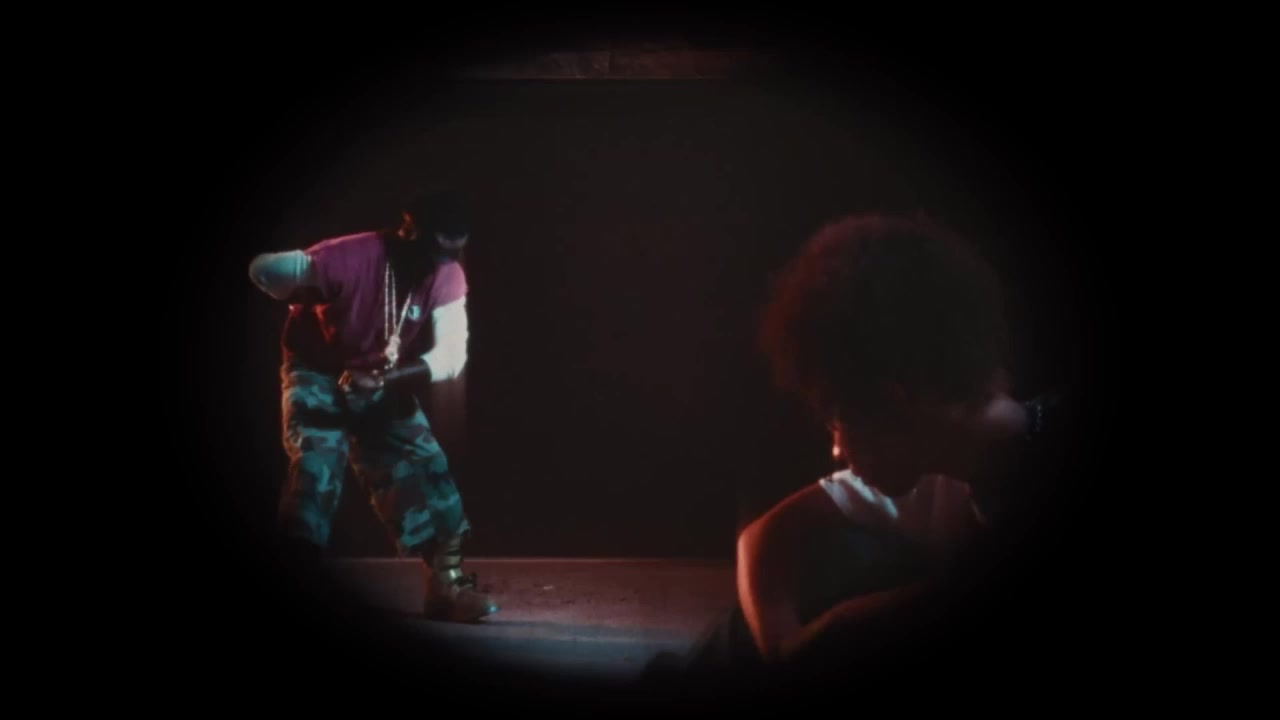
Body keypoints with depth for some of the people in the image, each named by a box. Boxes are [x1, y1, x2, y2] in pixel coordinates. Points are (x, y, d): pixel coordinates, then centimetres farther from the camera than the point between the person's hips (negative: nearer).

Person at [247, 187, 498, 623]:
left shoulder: (446, 277, -19)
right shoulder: (350, 259, -33)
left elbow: (451, 354, -28)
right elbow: (262, 268, -26)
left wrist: (385, 378, -42)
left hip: (383, 384, 4)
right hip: (318, 373, -4)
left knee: (424, 467, -7)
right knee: (315, 467, -21)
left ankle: (447, 583, -3)